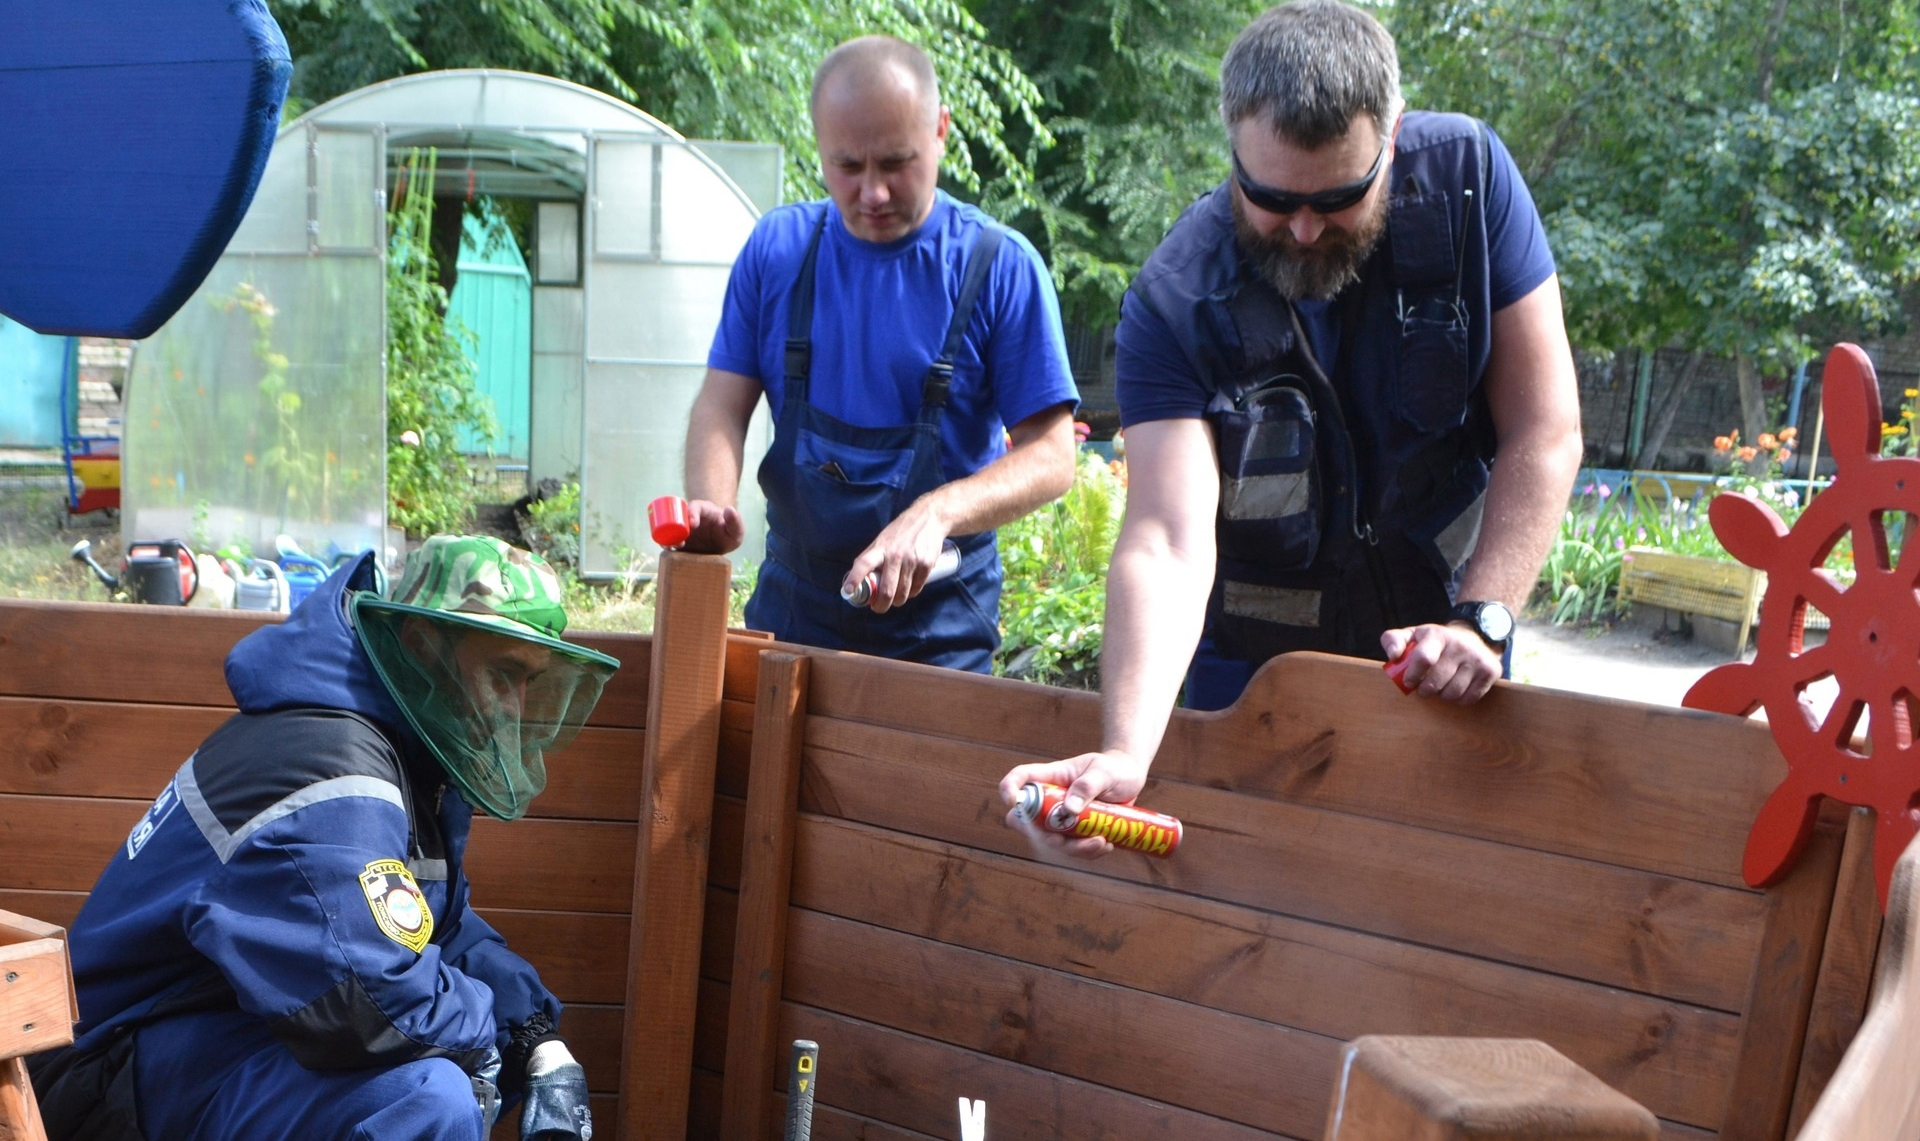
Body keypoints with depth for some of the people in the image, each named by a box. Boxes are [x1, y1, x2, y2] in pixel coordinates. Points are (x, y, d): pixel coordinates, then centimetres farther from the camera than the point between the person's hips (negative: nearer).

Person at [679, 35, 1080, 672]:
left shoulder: (1000, 267, -9)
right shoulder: (778, 248, 1)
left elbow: (1050, 457, -11)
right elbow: (722, 406, 0)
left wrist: (936, 513, -28)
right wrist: (710, 509, -21)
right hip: (789, 611, 3)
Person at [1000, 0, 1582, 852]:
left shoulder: (1464, 176, -17)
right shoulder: (1175, 303, -22)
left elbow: (1543, 431, -14)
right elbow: (1167, 544, -33)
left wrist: (1481, 619, -24)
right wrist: (1125, 753, -48)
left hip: (1438, 657, 2)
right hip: (1248, 667, -1)